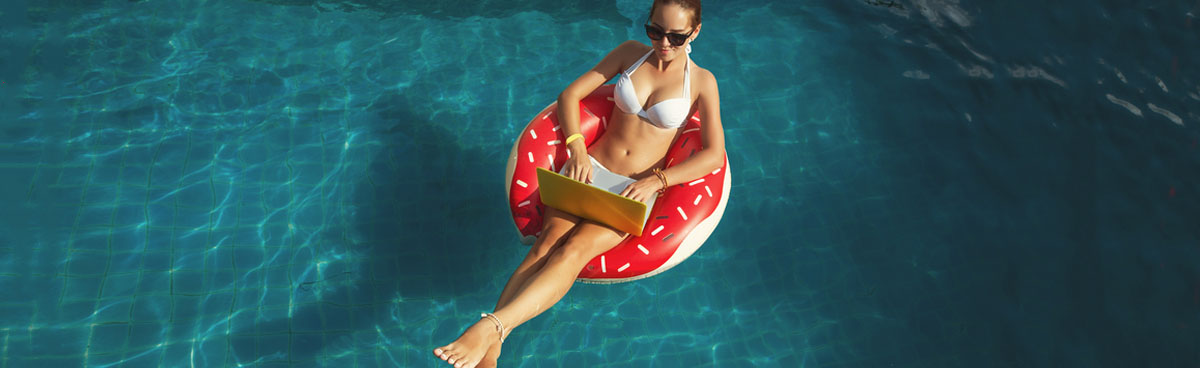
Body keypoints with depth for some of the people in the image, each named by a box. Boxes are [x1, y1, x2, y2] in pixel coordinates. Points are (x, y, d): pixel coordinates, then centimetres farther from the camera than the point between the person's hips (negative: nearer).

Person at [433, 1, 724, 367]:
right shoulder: (631, 52, 8)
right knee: (546, 243, -24)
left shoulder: (702, 82, 0)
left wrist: (655, 180, -19)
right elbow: (570, 95, 7)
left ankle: (490, 326, -43)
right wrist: (577, 149, -9)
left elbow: (713, 155, -8)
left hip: (635, 190, -2)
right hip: (591, 169, 2)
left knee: (573, 250, -30)